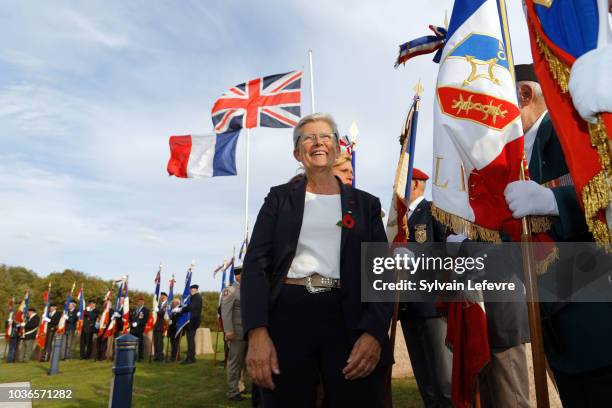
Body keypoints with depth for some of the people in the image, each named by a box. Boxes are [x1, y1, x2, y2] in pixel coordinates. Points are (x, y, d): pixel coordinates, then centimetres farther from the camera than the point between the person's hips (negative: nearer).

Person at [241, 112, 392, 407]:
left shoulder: (365, 203, 12)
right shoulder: (280, 197, 10)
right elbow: (256, 262, 1)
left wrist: (374, 333, -11)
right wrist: (257, 332, -13)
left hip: (350, 320, 1)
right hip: (288, 315, 0)